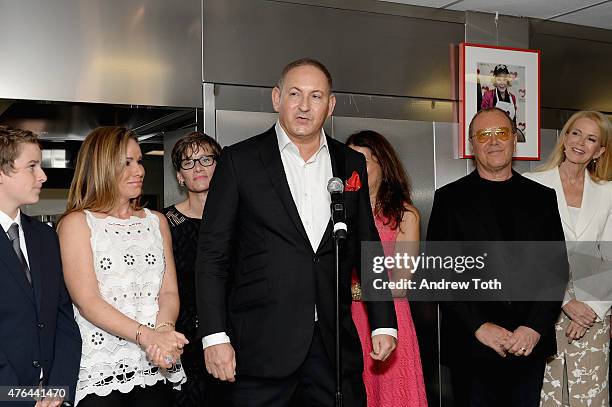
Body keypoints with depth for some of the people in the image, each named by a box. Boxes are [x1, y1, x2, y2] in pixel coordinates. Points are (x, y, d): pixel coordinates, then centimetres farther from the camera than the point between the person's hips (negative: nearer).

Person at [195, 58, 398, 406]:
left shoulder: (351, 164, 10)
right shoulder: (240, 161, -1)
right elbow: (213, 254, -2)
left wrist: (384, 322, 10)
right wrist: (215, 336, -9)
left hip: (335, 345, 3)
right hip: (262, 346, -3)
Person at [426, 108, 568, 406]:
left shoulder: (542, 197, 10)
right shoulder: (449, 199, 2)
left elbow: (557, 266, 4)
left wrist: (535, 327, -8)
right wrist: (479, 326, -12)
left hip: (530, 343, 2)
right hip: (472, 345, -2)